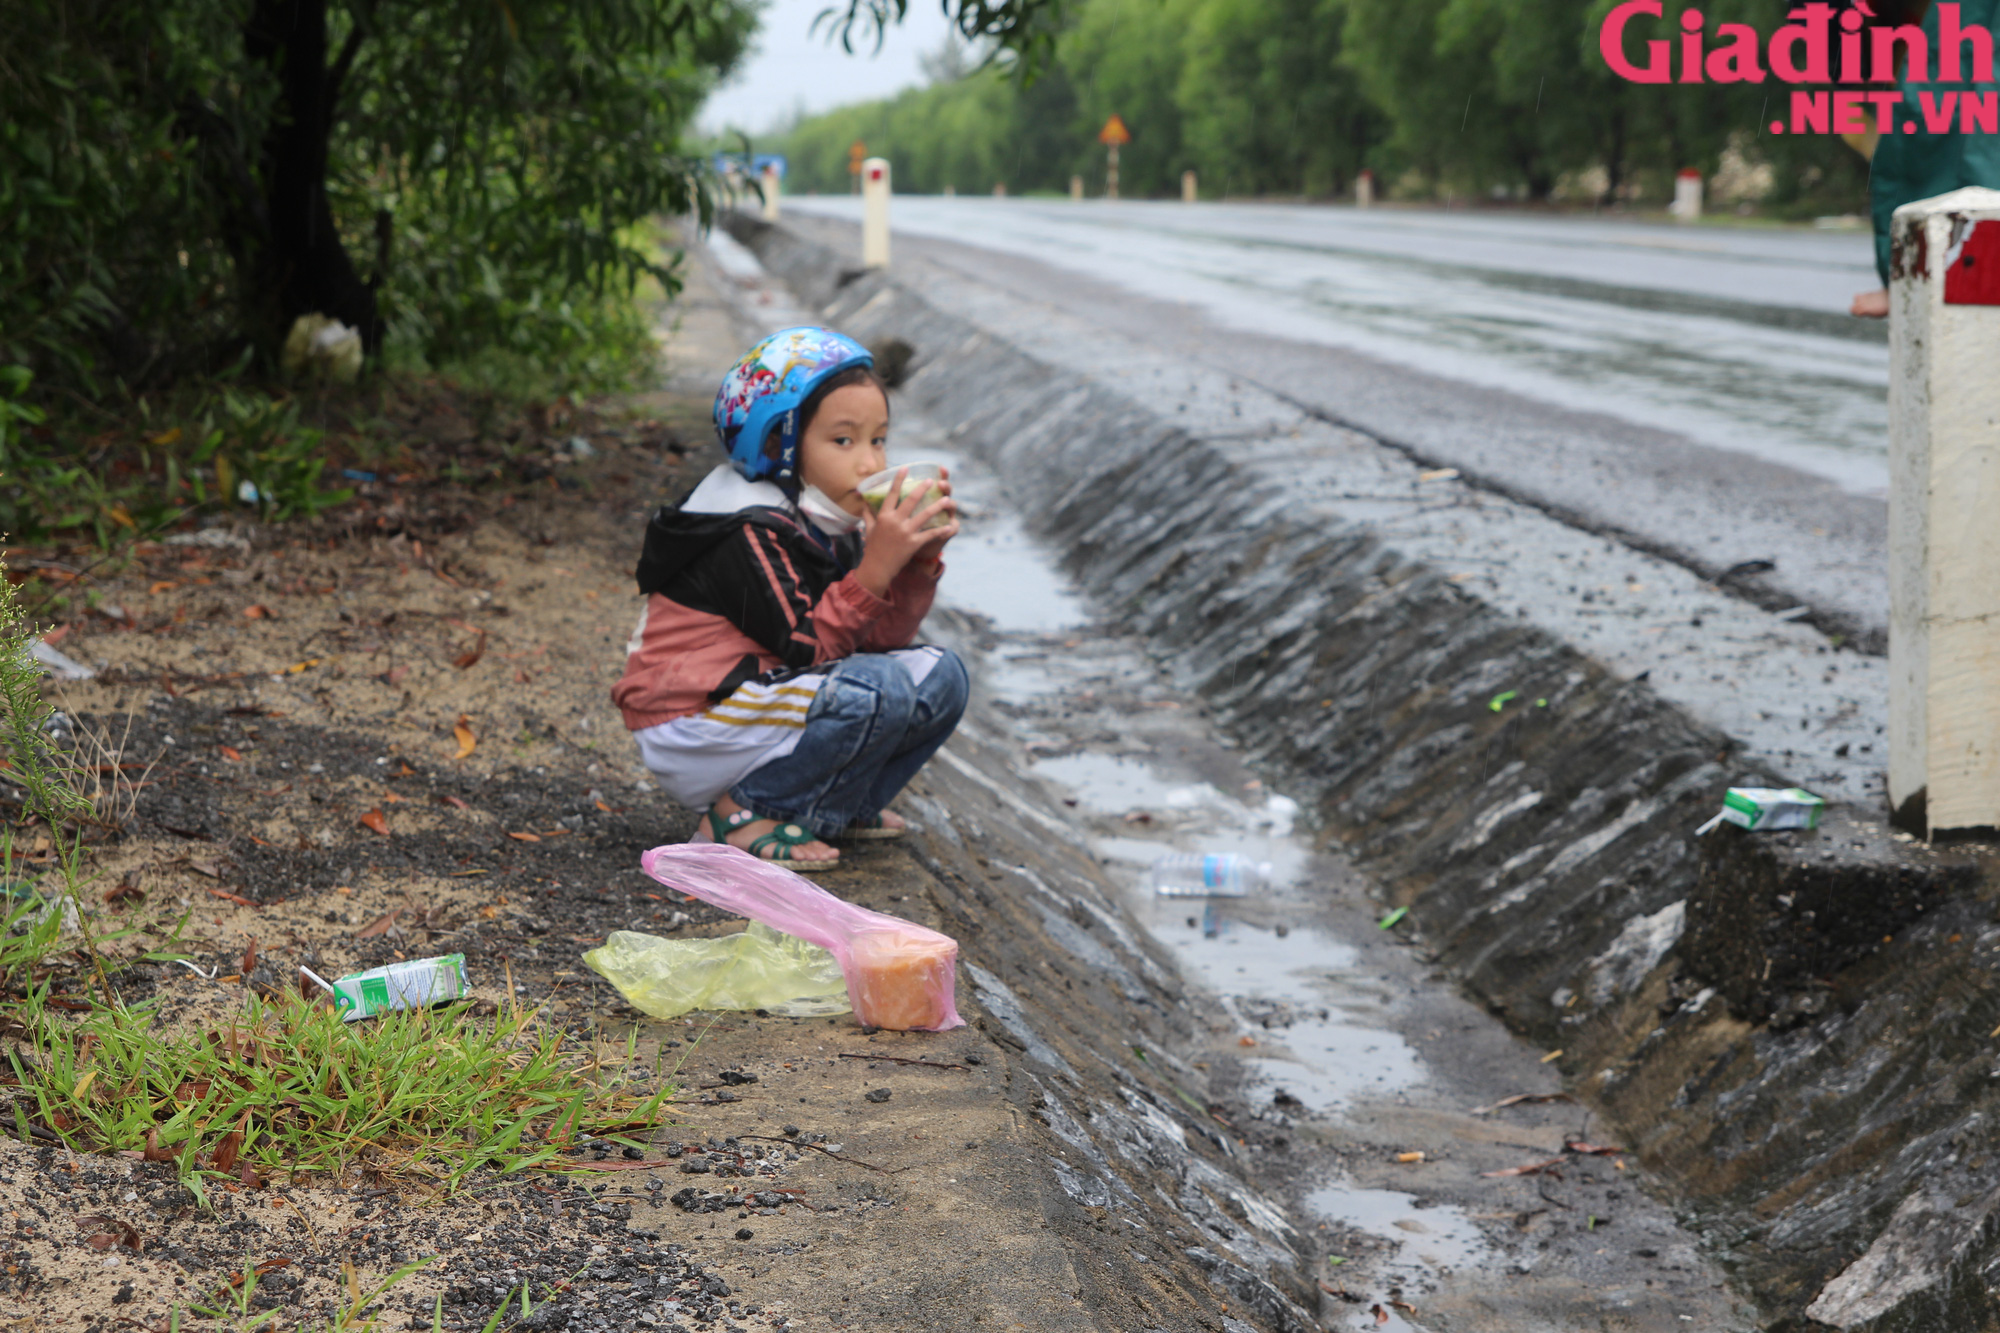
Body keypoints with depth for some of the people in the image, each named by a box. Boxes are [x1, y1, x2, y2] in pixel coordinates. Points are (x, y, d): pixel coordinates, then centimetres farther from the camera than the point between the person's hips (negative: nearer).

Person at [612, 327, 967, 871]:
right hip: (692, 736, -9)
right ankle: (743, 814, -15)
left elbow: (880, 639, 3)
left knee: (938, 678, 0)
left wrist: (920, 563, -12)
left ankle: (841, 805, 7)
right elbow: (808, 648, -23)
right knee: (877, 691, -28)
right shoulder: (750, 534, -19)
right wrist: (876, 565, -29)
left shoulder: (832, 525, 8)